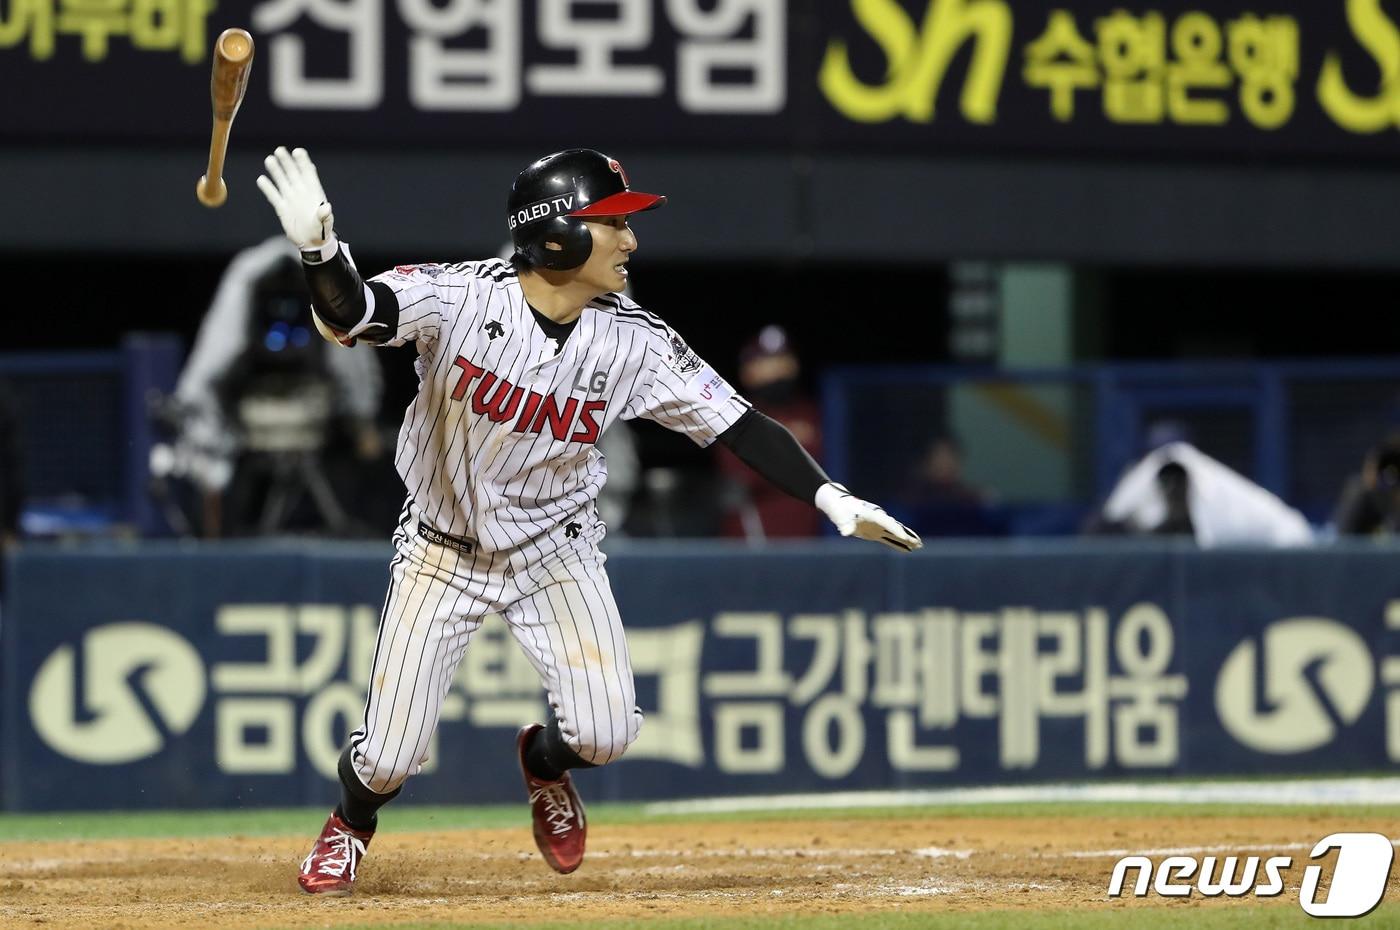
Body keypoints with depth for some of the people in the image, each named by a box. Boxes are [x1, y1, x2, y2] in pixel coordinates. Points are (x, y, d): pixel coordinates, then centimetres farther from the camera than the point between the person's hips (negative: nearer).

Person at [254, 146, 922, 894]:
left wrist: (833, 500, -22)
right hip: (444, 548, -2)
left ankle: (543, 762, 26)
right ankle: (351, 823, 34)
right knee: (390, 755, -6)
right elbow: (347, 315, -37)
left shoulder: (636, 343, -15)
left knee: (604, 733, -14)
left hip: (556, 551, 2)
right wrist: (318, 249, -59)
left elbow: (738, 426, -11)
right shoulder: (458, 297, -23)